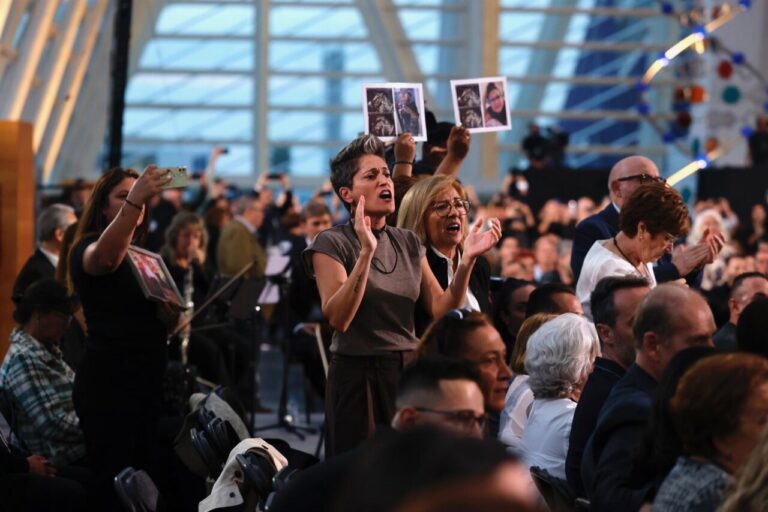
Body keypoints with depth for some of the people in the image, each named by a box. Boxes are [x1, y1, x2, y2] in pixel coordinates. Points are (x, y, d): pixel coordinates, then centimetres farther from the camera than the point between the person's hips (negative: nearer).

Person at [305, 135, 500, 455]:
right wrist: (366, 253, -26)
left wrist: (467, 259, -10)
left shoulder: (408, 243, 10)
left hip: (409, 370, 5)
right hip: (358, 374, -5)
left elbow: (441, 310, 2)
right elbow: (338, 318, -18)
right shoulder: (332, 243, -6)